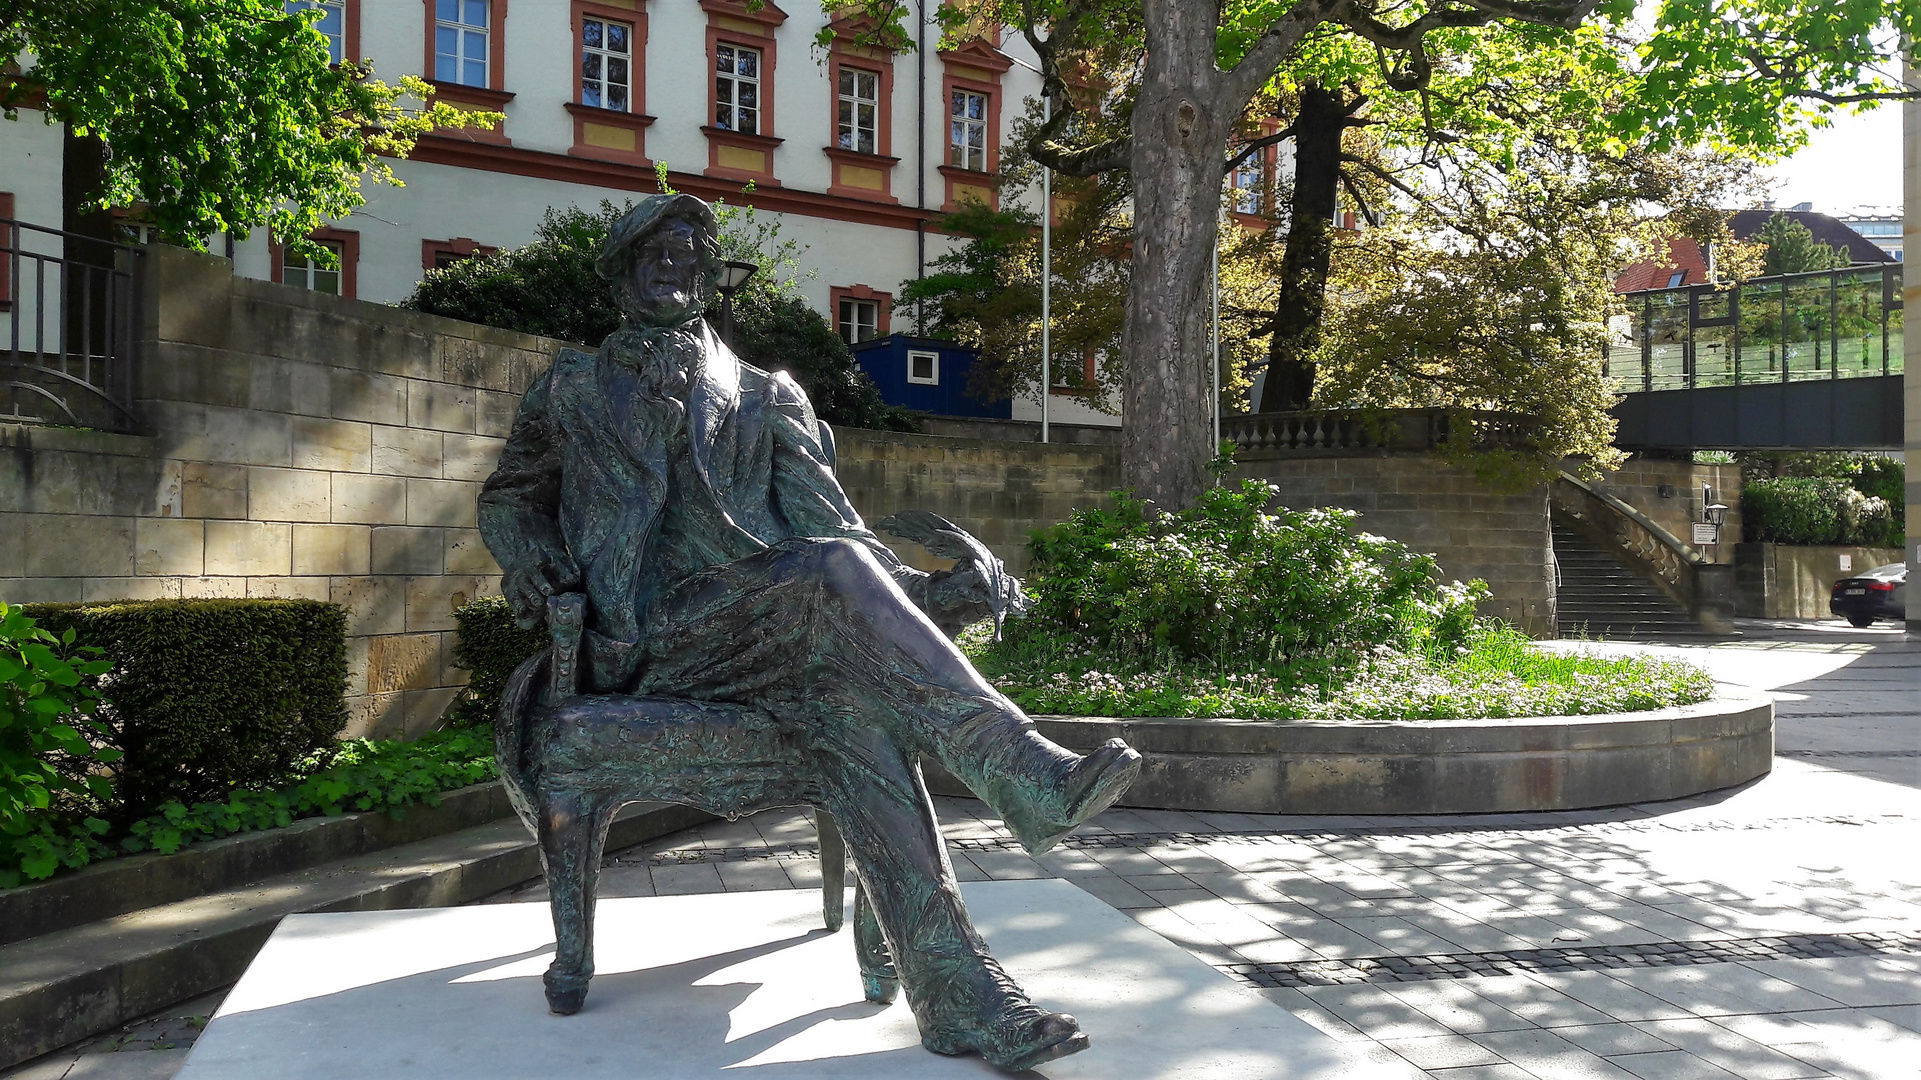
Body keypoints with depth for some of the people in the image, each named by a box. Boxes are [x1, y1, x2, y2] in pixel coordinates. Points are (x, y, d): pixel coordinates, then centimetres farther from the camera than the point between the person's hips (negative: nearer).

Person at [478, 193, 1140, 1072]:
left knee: (852, 700, -35)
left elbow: (829, 520, 11)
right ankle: (1027, 774, -41)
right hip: (643, 643, -2)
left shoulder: (766, 398, 22)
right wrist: (527, 556, 7)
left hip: (768, 628, 2)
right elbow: (508, 497, 33)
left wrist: (929, 591, -7)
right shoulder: (574, 389, 23)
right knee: (836, 569, -33)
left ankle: (959, 998, -42)